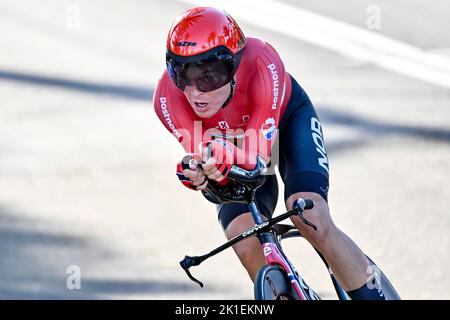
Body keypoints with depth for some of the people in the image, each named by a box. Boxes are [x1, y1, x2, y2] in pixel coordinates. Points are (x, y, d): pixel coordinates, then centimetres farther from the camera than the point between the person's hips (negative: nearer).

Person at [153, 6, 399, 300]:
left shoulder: (262, 65, -40)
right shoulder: (168, 98, -34)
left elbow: (261, 153, -38)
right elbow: (206, 160, -29)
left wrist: (225, 158, -60)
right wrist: (198, 173, -54)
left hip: (287, 118, -2)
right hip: (233, 144, 2)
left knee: (310, 218, -26)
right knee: (247, 245, -22)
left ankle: (373, 293, -8)